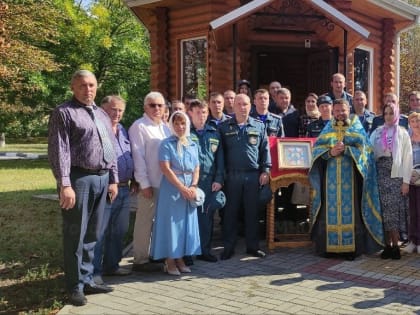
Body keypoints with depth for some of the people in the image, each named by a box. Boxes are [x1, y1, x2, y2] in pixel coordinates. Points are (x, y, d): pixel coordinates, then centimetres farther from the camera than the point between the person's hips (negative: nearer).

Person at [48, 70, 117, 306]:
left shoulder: (102, 114, 18)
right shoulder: (64, 112, -4)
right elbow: (59, 151, -12)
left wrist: (113, 179, 13)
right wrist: (65, 184, -20)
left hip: (102, 179, 7)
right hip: (79, 179, -7)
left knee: (92, 235, 13)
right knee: (76, 235, 1)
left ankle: (87, 280, 24)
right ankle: (75, 286, 12)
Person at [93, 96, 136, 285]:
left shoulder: (122, 130, 17)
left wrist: (133, 181, 19)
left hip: (124, 189, 8)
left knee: (119, 231, 15)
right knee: (99, 232, -5)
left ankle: (112, 265, 27)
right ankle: (94, 271, 2)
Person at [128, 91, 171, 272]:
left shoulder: (165, 127, 15)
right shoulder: (139, 127, -8)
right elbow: (138, 156, -12)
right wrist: (144, 183, -15)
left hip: (167, 182, 7)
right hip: (150, 183, -7)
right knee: (145, 222, 0)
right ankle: (140, 260, 10)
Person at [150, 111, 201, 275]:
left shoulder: (193, 145, 12)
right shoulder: (166, 144, -4)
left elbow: (197, 168, 9)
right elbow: (165, 168, -12)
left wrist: (193, 187, -8)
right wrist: (182, 188, -16)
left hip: (190, 190, 5)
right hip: (171, 189, -5)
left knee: (187, 223, 7)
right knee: (171, 222, -2)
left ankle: (180, 259, 17)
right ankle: (170, 261, 6)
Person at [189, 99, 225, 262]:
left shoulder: (214, 133, 12)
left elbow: (220, 158, 11)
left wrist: (218, 179, 2)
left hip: (210, 182, 3)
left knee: (207, 216, 7)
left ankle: (205, 250, 18)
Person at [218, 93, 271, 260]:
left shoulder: (258, 126, 7)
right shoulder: (224, 127, 4)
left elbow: (265, 150, 8)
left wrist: (265, 170, 0)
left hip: (253, 175, 1)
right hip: (231, 176, -1)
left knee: (252, 211, 7)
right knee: (230, 212, 4)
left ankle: (252, 246, 19)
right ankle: (228, 247, 13)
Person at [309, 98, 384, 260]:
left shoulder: (357, 129, 9)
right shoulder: (327, 130, 15)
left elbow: (364, 150, -2)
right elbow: (317, 149, 6)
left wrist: (346, 149, -15)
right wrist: (330, 152, -13)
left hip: (350, 177, -2)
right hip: (330, 178, 2)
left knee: (350, 210, -3)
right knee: (330, 210, 0)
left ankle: (351, 247, 1)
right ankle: (330, 246, 6)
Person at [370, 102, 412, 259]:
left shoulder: (402, 133, 4)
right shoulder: (377, 133, 10)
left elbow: (407, 158, 0)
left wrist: (406, 181, -7)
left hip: (396, 175, -2)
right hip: (380, 174, 2)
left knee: (393, 210, -4)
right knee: (384, 210, 2)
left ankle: (395, 245, 2)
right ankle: (388, 245, 7)